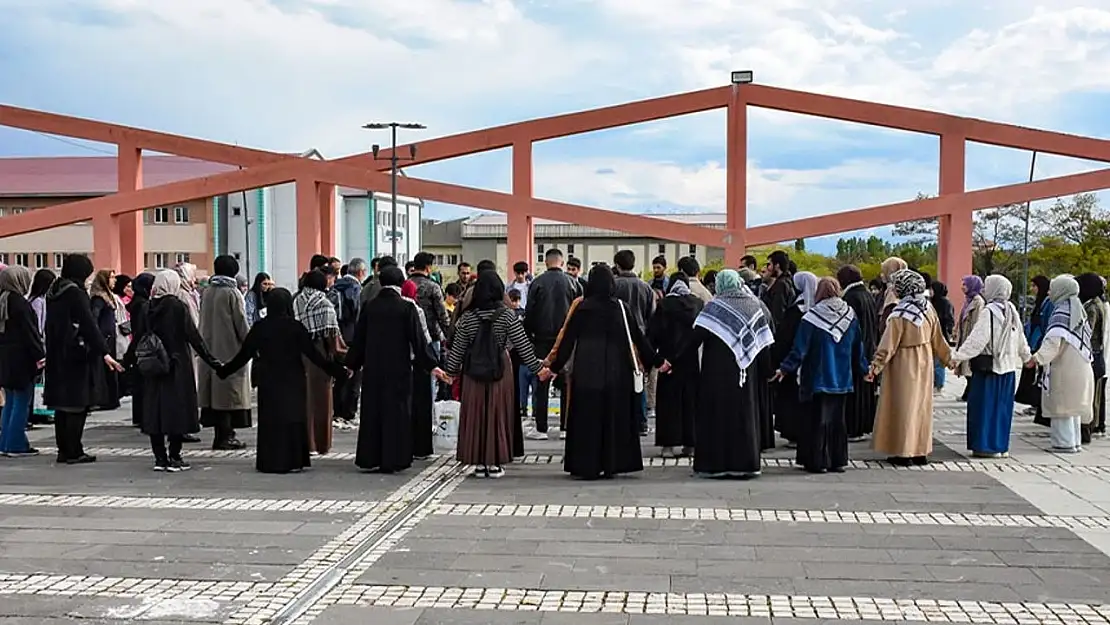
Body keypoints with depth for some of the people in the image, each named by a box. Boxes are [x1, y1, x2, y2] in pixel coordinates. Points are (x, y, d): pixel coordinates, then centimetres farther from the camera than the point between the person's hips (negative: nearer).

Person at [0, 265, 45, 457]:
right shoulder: (20, 303, -15)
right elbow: (30, 333, -18)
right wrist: (40, 355, -14)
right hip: (21, 360, -9)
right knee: (22, 402, -2)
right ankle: (16, 445, -1)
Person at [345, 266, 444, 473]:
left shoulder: (369, 307, 0)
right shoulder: (407, 308, -9)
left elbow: (359, 338, 7)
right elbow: (418, 339, -7)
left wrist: (351, 364, 19)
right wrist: (431, 365, 0)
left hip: (372, 369, 3)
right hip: (399, 369, -3)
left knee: (372, 411, 10)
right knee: (396, 412, 5)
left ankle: (370, 459, 13)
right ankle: (392, 459, 5)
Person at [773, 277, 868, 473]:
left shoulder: (812, 317, -12)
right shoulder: (850, 315, 1)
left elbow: (799, 349, -14)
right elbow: (858, 347, 9)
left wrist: (785, 368, -9)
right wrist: (864, 368, 20)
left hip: (817, 378, -4)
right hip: (842, 379, 4)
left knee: (818, 419, 2)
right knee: (837, 419, 12)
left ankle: (818, 462, 3)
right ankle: (838, 461, 15)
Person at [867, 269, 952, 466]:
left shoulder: (900, 313, -19)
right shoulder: (928, 308, 0)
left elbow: (888, 344, -20)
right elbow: (937, 338, 7)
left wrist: (875, 367, -17)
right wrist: (948, 359, 18)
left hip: (904, 366, -6)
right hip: (924, 363, 6)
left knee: (904, 406, 2)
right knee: (922, 405, 13)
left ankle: (904, 453, 5)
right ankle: (921, 451, 19)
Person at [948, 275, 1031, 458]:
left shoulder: (989, 312, -15)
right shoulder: (1012, 311, 8)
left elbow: (977, 339, -22)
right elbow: (1020, 338, 19)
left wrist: (958, 357, -23)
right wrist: (1027, 356, 35)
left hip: (989, 367, -7)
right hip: (1008, 367, 7)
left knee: (986, 405, 1)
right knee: (1002, 406, 13)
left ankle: (987, 446, 4)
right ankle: (1001, 445, 19)